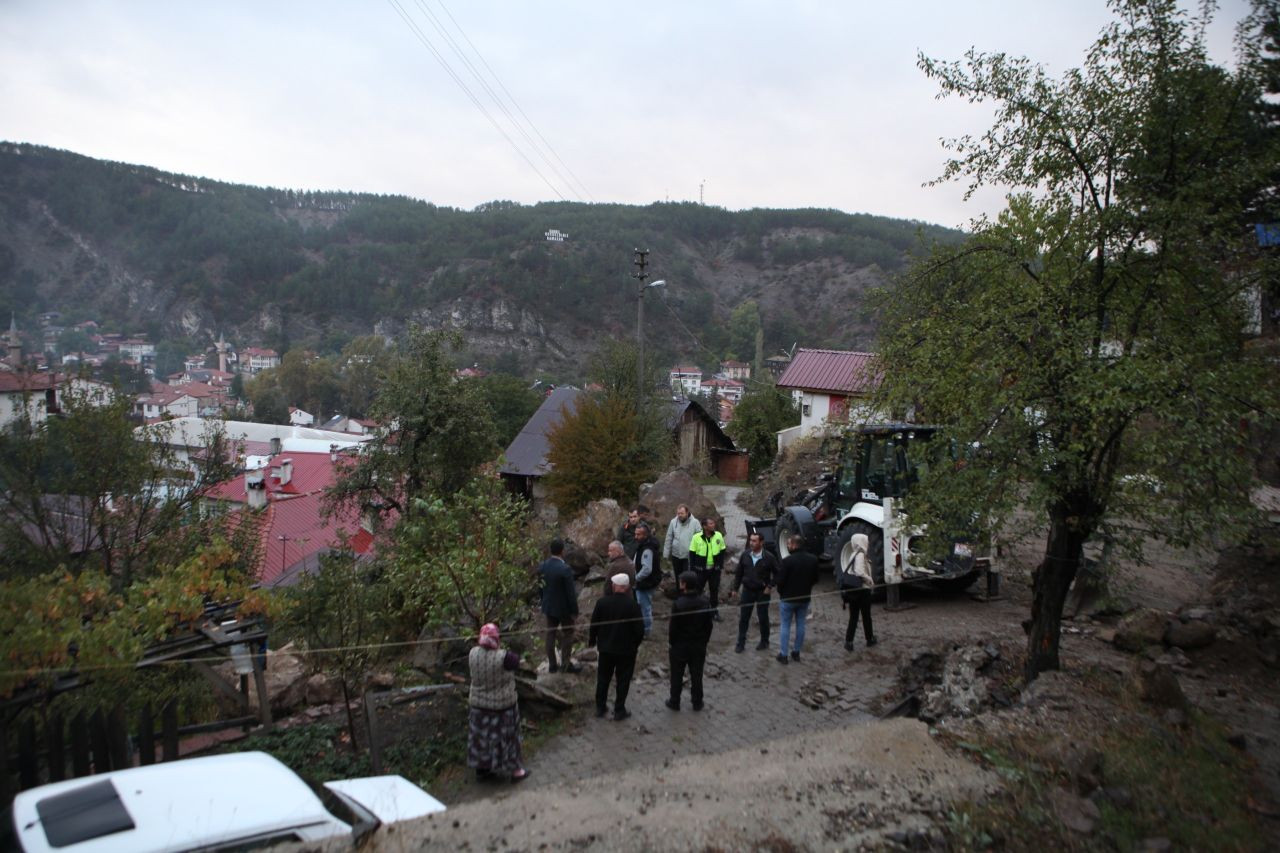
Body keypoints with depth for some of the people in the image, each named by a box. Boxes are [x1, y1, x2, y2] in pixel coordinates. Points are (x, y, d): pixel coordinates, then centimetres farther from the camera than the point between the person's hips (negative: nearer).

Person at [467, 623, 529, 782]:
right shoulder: (503, 658, -29)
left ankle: (481, 769, 37)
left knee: (480, 736, 21)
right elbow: (516, 660, -9)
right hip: (502, 704, -4)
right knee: (506, 737, 13)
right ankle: (515, 770, 27)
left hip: (478, 704, 4)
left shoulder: (473, 654, -15)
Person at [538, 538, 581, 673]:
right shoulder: (565, 569, -25)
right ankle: (565, 664, 15)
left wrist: (543, 604, 17)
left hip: (548, 607, 6)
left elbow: (540, 587, 5)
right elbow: (571, 593, -20)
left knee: (551, 634, 15)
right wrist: (574, 611, -10)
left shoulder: (542, 566, -6)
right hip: (564, 608, -6)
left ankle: (552, 664, 23)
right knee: (568, 634, 11)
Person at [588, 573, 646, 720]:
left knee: (603, 679, 18)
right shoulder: (633, 605, -18)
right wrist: (635, 644, 5)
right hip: (626, 650, -2)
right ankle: (619, 711, 17)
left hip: (605, 648, 2)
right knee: (623, 681, 11)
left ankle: (600, 707, 28)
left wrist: (592, 641, 13)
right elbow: (640, 629, -13)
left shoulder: (602, 602, -12)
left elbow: (594, 624, -3)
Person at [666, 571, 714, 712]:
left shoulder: (678, 604, -23)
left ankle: (674, 702, 25)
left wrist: (671, 643, -1)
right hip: (699, 646, 3)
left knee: (677, 676, 13)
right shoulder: (705, 602, -10)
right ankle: (697, 702, 28)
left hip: (680, 646, -3)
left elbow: (673, 627, -16)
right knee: (696, 675, 17)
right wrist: (704, 642, 11)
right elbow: (709, 625, -1)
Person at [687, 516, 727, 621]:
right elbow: (692, 554, -5)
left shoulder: (718, 536, -5)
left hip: (715, 569, 2)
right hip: (701, 569, -2)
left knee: (714, 590, 12)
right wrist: (692, 569, -5)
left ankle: (714, 611, 26)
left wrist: (721, 566, 4)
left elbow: (722, 552, 6)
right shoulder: (696, 537, -12)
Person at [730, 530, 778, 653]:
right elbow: (739, 572, 5)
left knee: (763, 618, 10)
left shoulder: (769, 558, -14)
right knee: (743, 618, 6)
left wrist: (770, 586, -10)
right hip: (747, 591, 3)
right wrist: (735, 588, 4)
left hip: (762, 592, -2)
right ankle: (741, 642, 17)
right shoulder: (745, 555, -5)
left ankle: (764, 641, 29)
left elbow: (777, 573, -4)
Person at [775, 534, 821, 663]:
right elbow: (815, 579, 4)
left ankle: (783, 654, 10)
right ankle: (796, 652, 24)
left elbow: (780, 580, -18)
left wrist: (781, 592, 1)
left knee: (785, 626, 7)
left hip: (787, 598, -4)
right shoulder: (813, 559, -4)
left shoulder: (787, 561, -22)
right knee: (800, 625, 16)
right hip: (804, 598, 5)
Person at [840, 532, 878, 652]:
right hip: (862, 590, -6)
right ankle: (870, 639, 27)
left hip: (852, 590, 6)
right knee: (866, 616, 12)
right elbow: (860, 572, -27)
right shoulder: (860, 555, -16)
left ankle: (848, 642, 3)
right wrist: (871, 581, -13)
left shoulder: (854, 555, 9)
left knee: (853, 617, 8)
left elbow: (847, 572, 9)